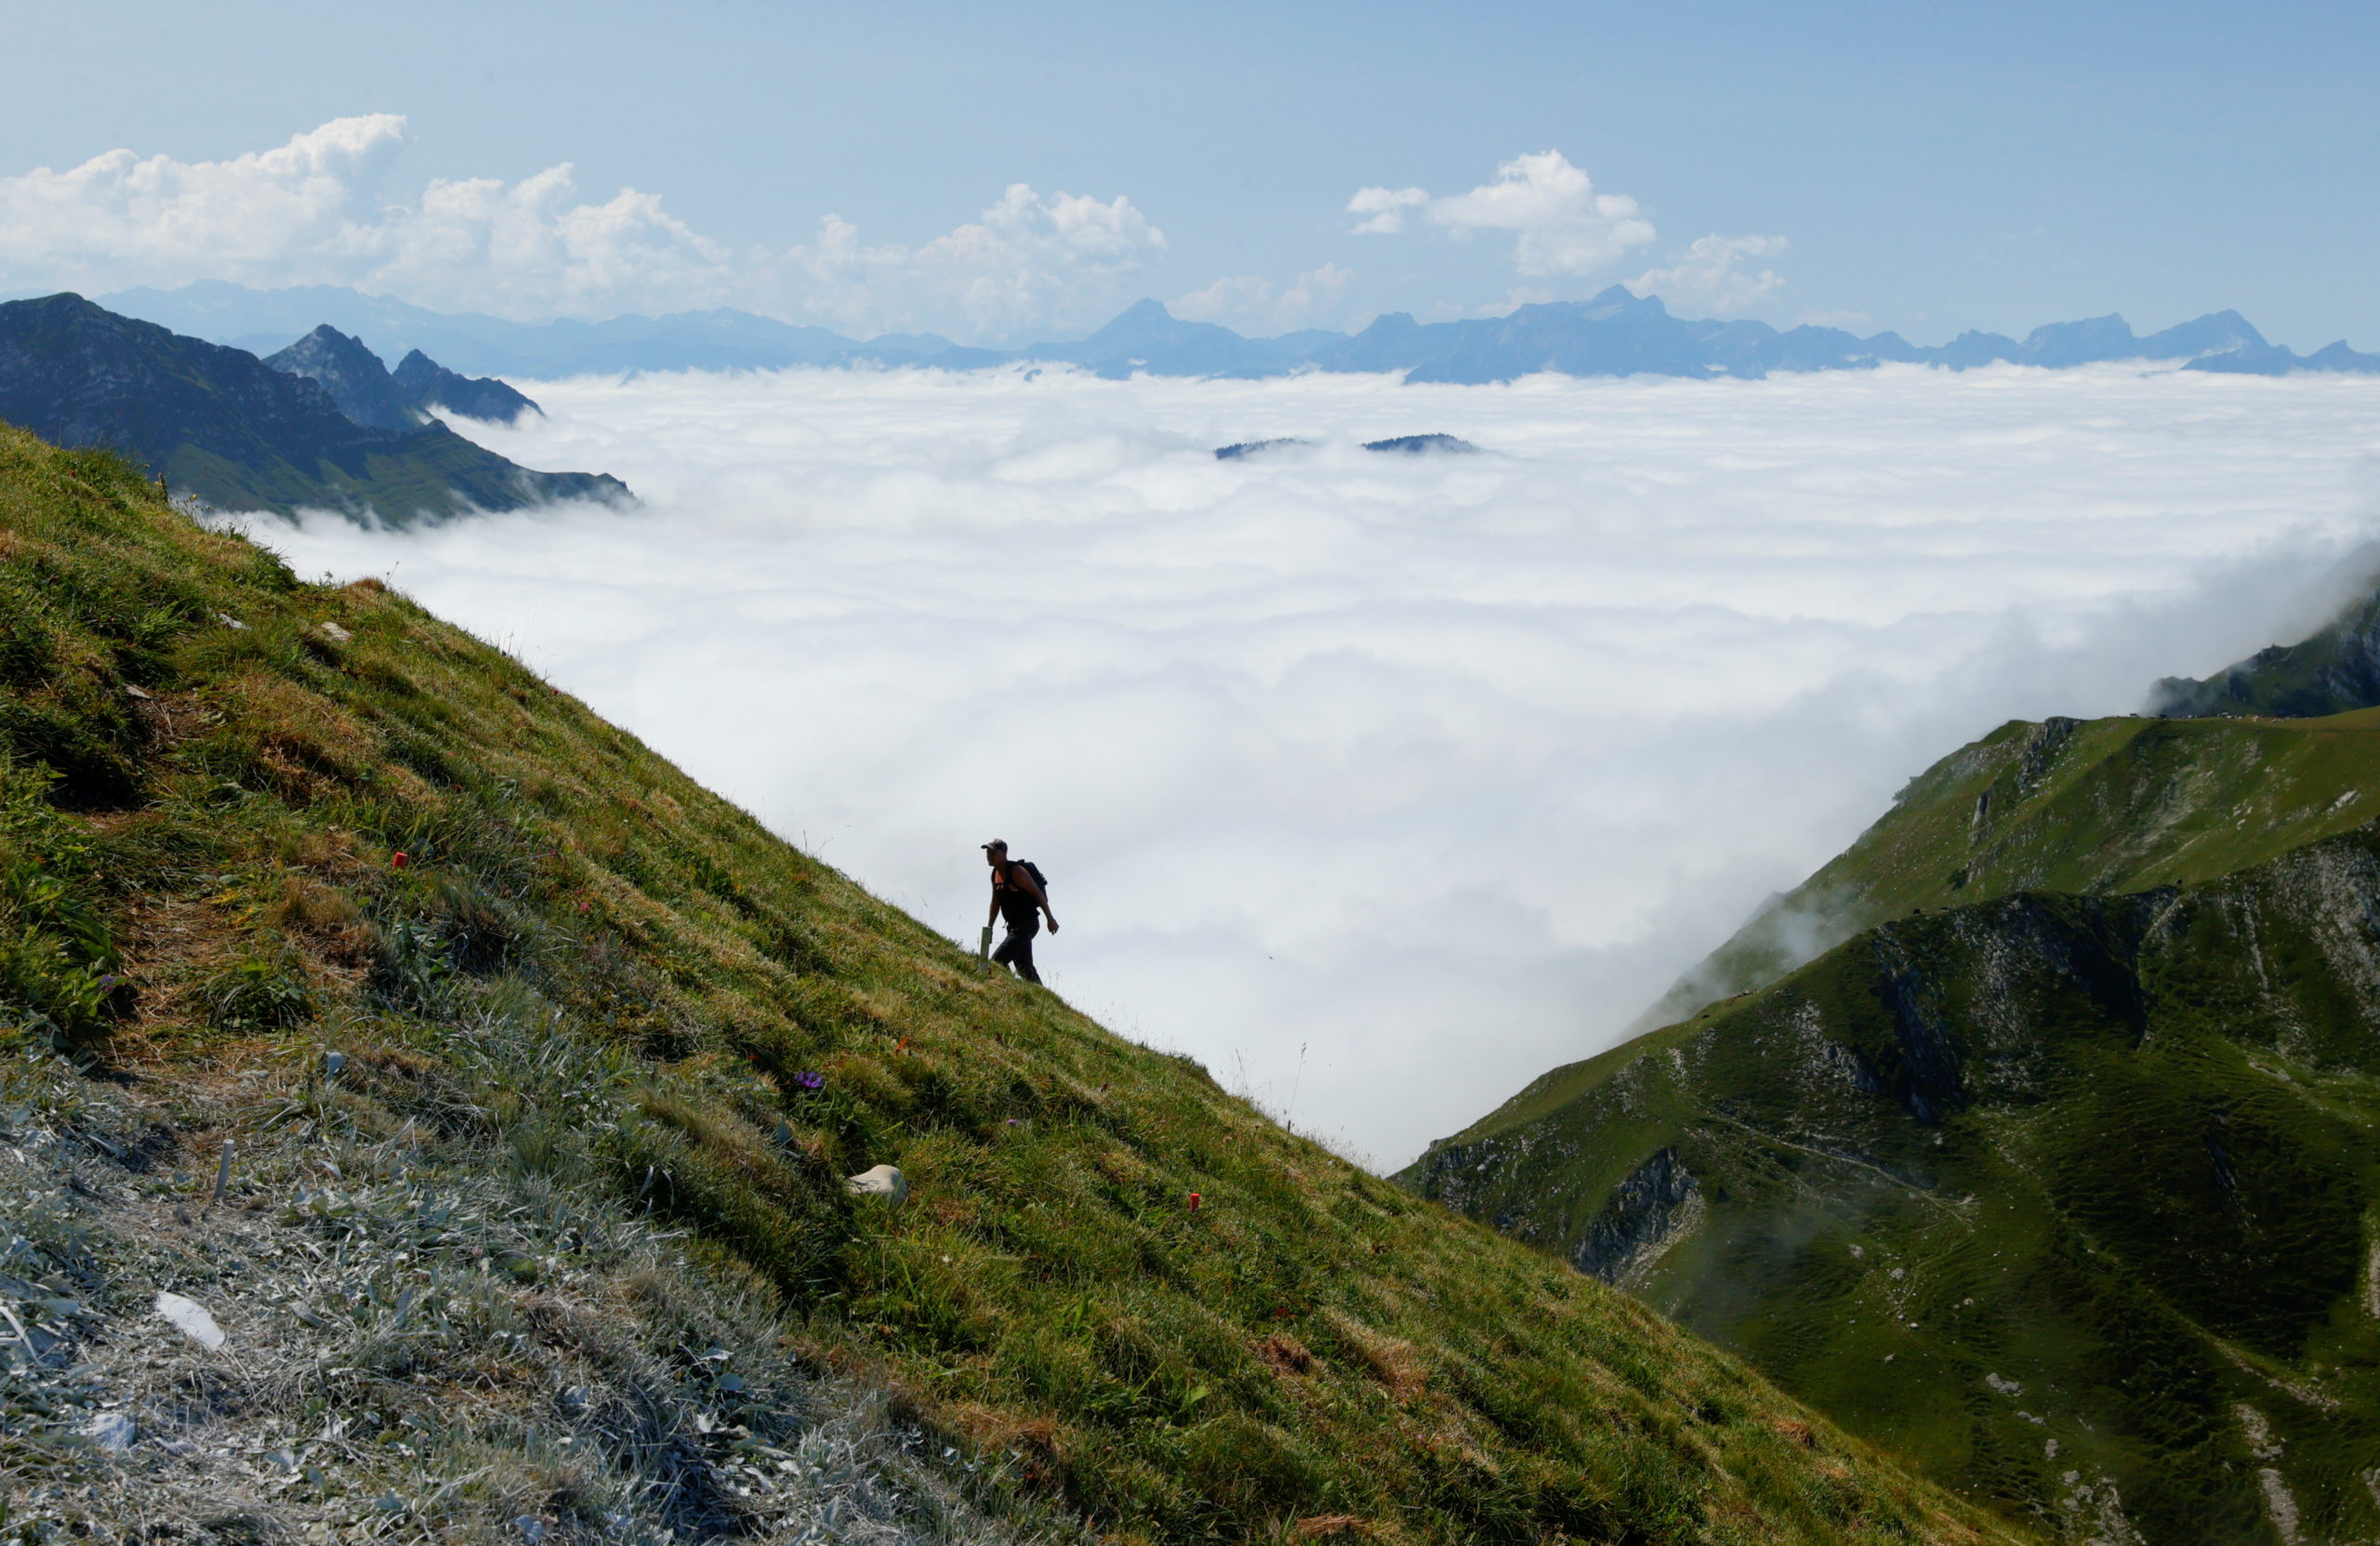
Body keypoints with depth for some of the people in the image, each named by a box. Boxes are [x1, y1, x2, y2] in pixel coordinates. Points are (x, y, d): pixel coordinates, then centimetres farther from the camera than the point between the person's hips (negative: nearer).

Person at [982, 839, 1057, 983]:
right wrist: (989, 927, 17)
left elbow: (1037, 893, -16)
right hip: (1014, 926, 9)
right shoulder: (995, 874, 10)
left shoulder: (1016, 871, -16)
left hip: (1027, 924, -9)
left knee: (997, 961, -16)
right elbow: (996, 902, 20)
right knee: (1024, 968, 15)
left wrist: (1050, 919, -16)